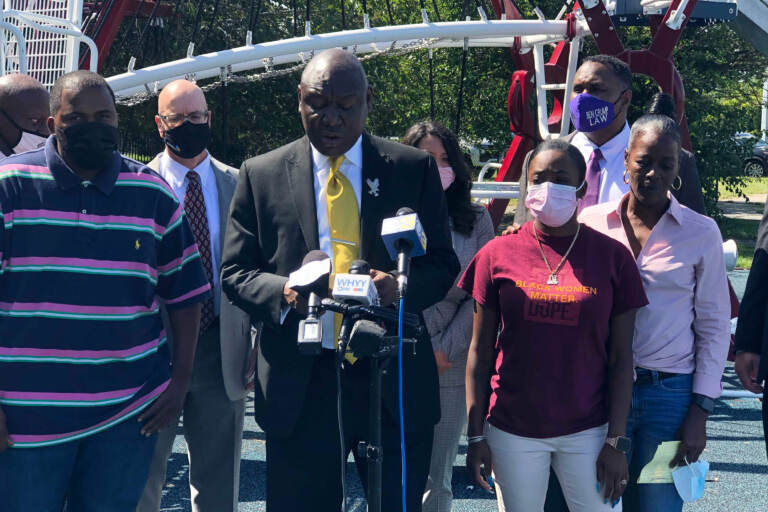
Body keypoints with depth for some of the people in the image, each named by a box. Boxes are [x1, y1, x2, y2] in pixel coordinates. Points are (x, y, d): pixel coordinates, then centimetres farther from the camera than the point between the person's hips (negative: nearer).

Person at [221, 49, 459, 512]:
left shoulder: (415, 169, 5)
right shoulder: (261, 175, 5)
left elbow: (442, 266, 5)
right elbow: (235, 272, 5)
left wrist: (401, 286, -17)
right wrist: (283, 293, -17)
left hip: (395, 383, 0)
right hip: (299, 385, 0)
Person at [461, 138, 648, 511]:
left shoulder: (612, 256, 0)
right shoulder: (498, 254, 1)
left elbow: (620, 358, 0)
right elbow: (480, 352, 3)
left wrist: (617, 441, -4)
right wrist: (475, 435, 0)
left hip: (588, 431, 0)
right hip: (512, 432, 0)